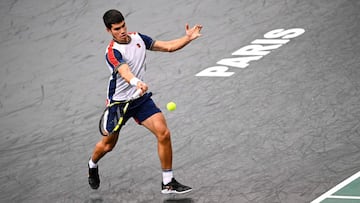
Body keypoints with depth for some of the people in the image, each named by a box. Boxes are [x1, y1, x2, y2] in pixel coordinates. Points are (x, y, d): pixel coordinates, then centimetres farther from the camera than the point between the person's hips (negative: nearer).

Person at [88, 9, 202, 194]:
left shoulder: (138, 38, 0)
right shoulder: (112, 52, -21)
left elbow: (168, 47, 4)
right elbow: (124, 71, -41)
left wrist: (188, 38, -11)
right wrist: (136, 82, -62)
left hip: (142, 99, 4)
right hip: (118, 102, -4)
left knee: (163, 133, -15)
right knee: (108, 144, 12)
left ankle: (168, 183, -7)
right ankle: (93, 165, 48)